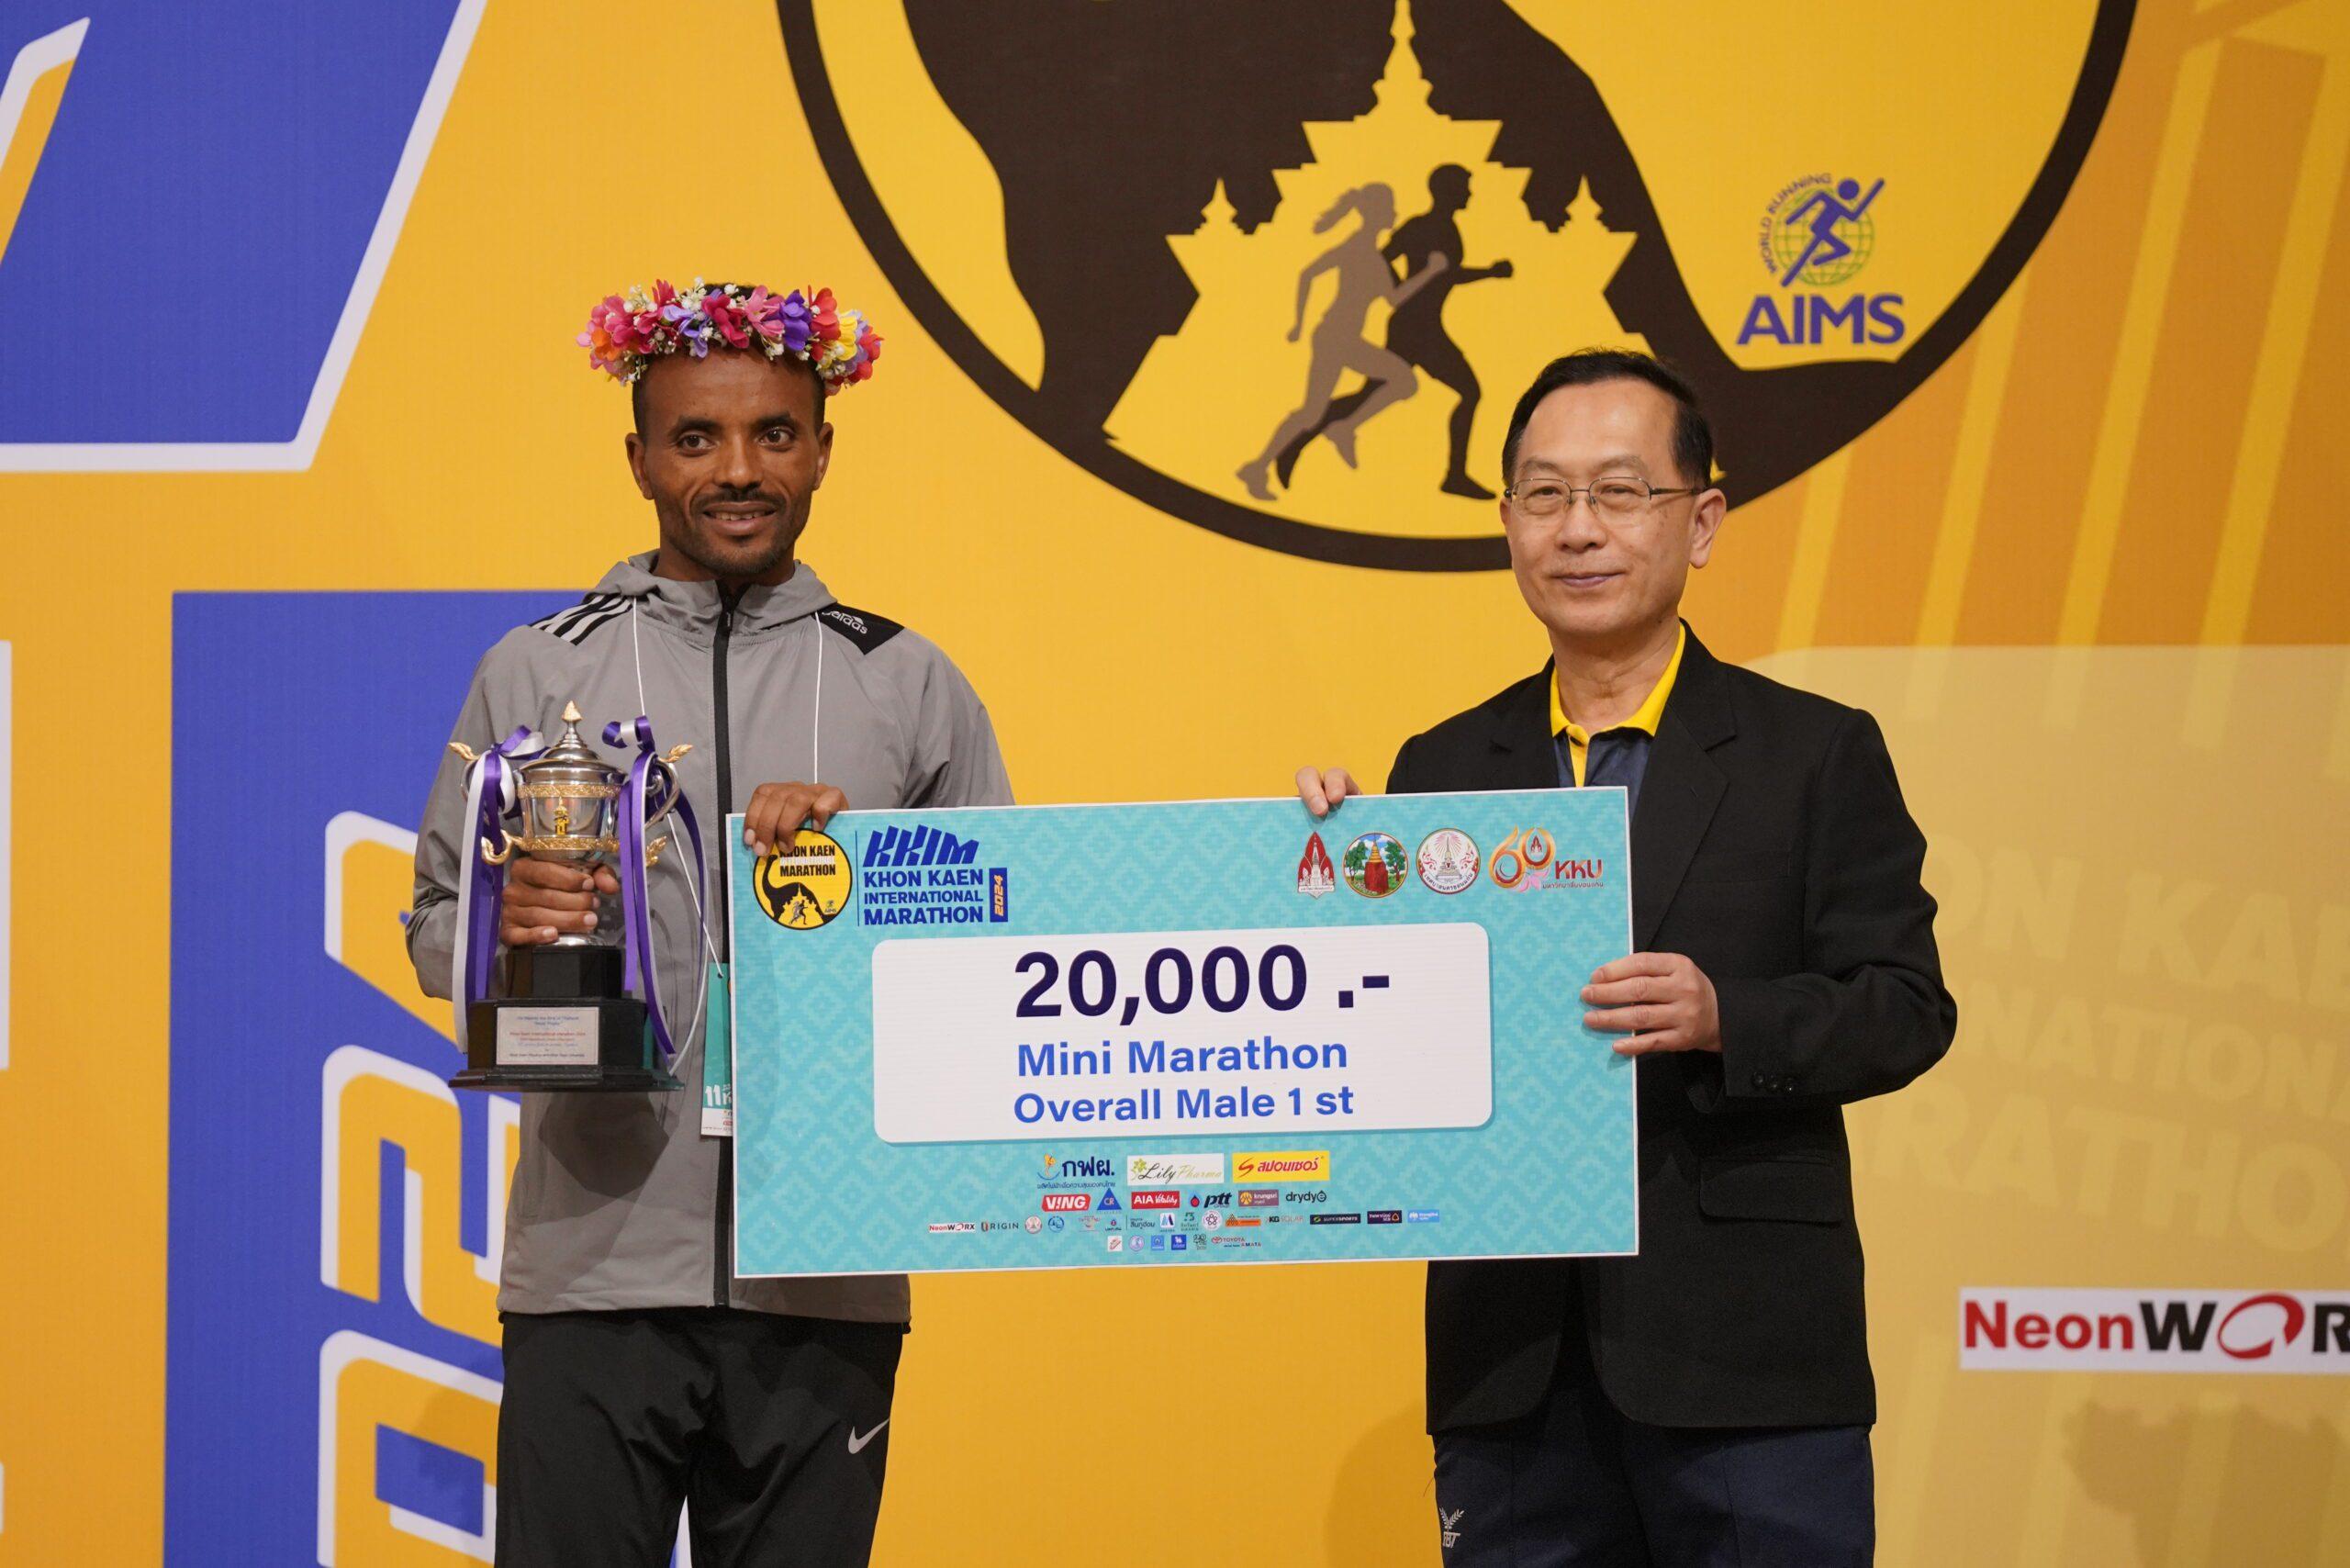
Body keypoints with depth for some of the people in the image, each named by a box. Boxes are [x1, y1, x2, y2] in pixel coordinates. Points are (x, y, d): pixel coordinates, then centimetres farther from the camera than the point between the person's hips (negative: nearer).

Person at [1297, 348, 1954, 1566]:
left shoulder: (1816, 755, 3)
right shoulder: (1442, 771, 12)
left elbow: (1906, 1005, -3)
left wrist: (1723, 1018, -20)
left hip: (1745, 1364, -3)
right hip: (1510, 1361, 3)